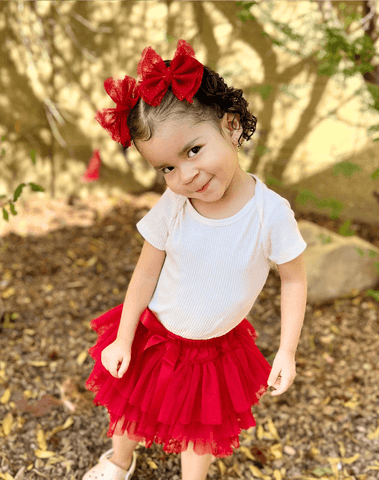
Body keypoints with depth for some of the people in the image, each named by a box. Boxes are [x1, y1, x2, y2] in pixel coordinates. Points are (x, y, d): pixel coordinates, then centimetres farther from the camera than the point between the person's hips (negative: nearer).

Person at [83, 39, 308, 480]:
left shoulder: (271, 212, -27)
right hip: (154, 335, 2)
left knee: (203, 427, 21)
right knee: (131, 403, 24)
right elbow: (146, 273, -10)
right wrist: (123, 340, -3)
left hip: (217, 347, -1)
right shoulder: (171, 208, -23)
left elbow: (293, 279, -13)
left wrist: (287, 351, -12)